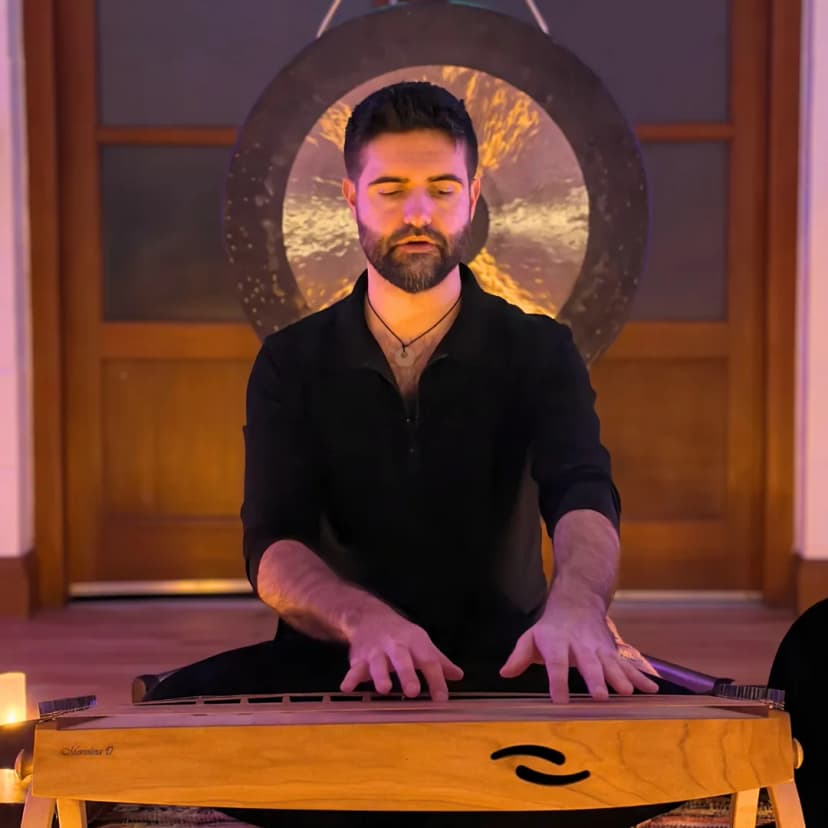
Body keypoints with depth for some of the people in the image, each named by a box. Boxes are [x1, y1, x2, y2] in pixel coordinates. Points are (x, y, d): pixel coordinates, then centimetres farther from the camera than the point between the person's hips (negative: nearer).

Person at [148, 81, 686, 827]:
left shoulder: (539, 352, 2)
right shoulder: (292, 364, 4)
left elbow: (583, 499, -18)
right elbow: (275, 548, -10)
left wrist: (574, 604, -44)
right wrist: (363, 619, -35)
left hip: (504, 661, 0)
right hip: (338, 665, 1)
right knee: (179, 711, -30)